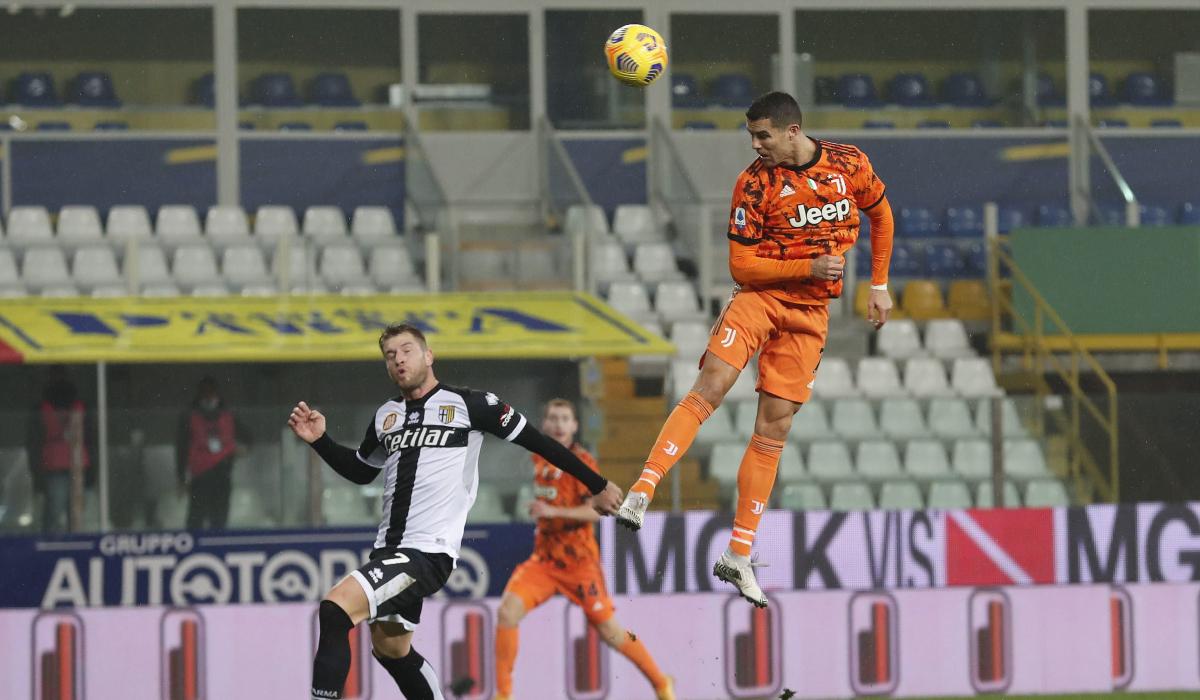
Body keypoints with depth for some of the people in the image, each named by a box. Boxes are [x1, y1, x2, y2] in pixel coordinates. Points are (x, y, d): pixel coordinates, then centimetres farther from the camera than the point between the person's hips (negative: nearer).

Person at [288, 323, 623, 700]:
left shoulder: (468, 404, -5)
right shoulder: (386, 416, 14)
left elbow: (537, 442, 1)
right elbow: (361, 471, 31)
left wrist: (597, 485, 4)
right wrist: (319, 440, 15)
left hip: (429, 552, -8)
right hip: (389, 549, 8)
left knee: (335, 609, -25)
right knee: (390, 647, 21)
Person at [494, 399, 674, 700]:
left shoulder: (581, 461, -11)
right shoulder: (540, 458, 8)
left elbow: (597, 510, -22)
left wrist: (554, 512, -30)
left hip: (579, 561, -5)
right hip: (544, 558, 5)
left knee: (609, 631, 1)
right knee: (507, 611, -16)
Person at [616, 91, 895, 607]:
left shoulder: (850, 164, -1)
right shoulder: (754, 183, -9)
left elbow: (881, 214, 18)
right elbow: (741, 266, -10)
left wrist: (879, 286, 16)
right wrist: (807, 267, -20)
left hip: (811, 313, 2)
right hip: (759, 296, -2)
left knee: (774, 426, 1)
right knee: (709, 389, -24)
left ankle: (738, 556, 4)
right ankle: (641, 494, -29)